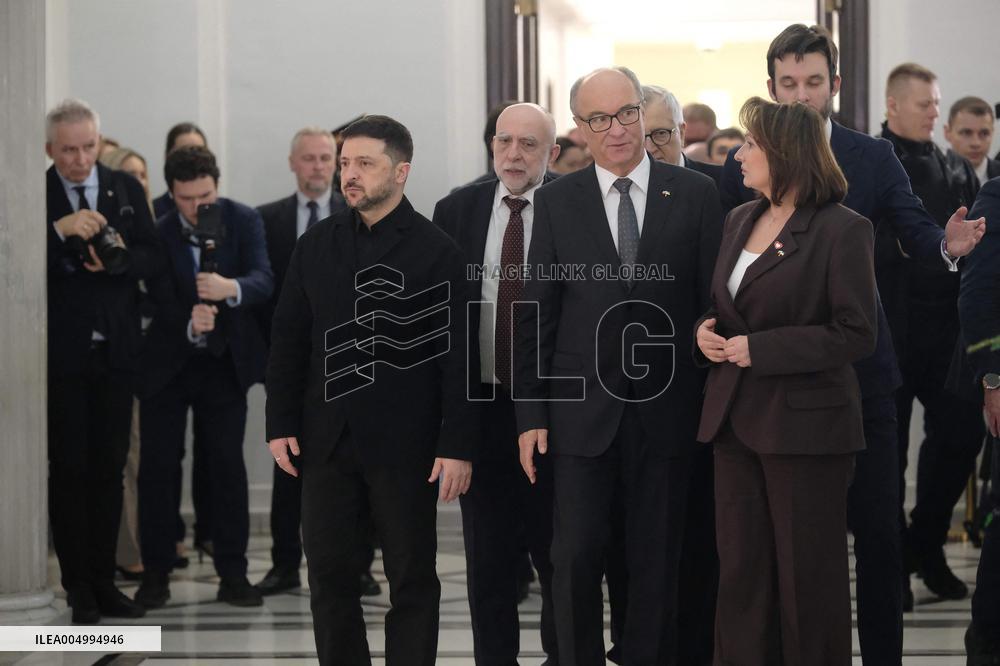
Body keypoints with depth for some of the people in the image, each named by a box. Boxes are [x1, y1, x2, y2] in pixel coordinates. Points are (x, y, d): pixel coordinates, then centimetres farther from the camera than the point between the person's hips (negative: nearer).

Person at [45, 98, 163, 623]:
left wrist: (119, 259, -16)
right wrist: (61, 230, -28)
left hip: (116, 348, 3)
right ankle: (78, 586, 6)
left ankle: (103, 581, 16)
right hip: (62, 351, -3)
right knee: (68, 469, 0)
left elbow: (155, 258, 4)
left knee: (109, 468, 8)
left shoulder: (126, 190, 7)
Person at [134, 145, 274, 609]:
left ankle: (233, 573, 5)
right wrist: (189, 325, -33)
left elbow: (264, 280, -20)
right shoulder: (157, 234, -8)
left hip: (224, 362, 0)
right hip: (167, 362, 0)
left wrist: (232, 287, -41)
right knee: (158, 465, 1)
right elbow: (162, 303, -13)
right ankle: (156, 572, 10)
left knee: (228, 464, 0)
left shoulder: (244, 220, -7)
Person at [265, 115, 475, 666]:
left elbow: (457, 355, -6)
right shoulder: (316, 245, 8)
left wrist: (457, 445, -11)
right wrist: (281, 424, 4)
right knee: (328, 573, 6)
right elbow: (288, 341, 11)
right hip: (326, 440, 4)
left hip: (404, 443, -4)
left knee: (412, 578, 5)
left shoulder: (437, 252, -4)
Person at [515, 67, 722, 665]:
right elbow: (536, 316, 4)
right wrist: (531, 413, -1)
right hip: (582, 411, 0)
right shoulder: (556, 201, 4)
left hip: (666, 409, 0)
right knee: (577, 558, 0)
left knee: (657, 561, 7)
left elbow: (713, 302, 2)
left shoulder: (695, 195, 2)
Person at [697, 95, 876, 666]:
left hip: (805, 424, -7)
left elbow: (857, 335, -14)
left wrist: (760, 349, -17)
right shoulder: (740, 221, 13)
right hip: (737, 421, 7)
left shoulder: (842, 230, -10)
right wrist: (706, 330, 1)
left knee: (807, 576, 2)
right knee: (740, 571, 8)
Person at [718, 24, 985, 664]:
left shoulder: (874, 157, 2)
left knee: (880, 529, 2)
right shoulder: (743, 168, 1)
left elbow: (916, 233, -4)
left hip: (859, 370, 0)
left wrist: (947, 243, -25)